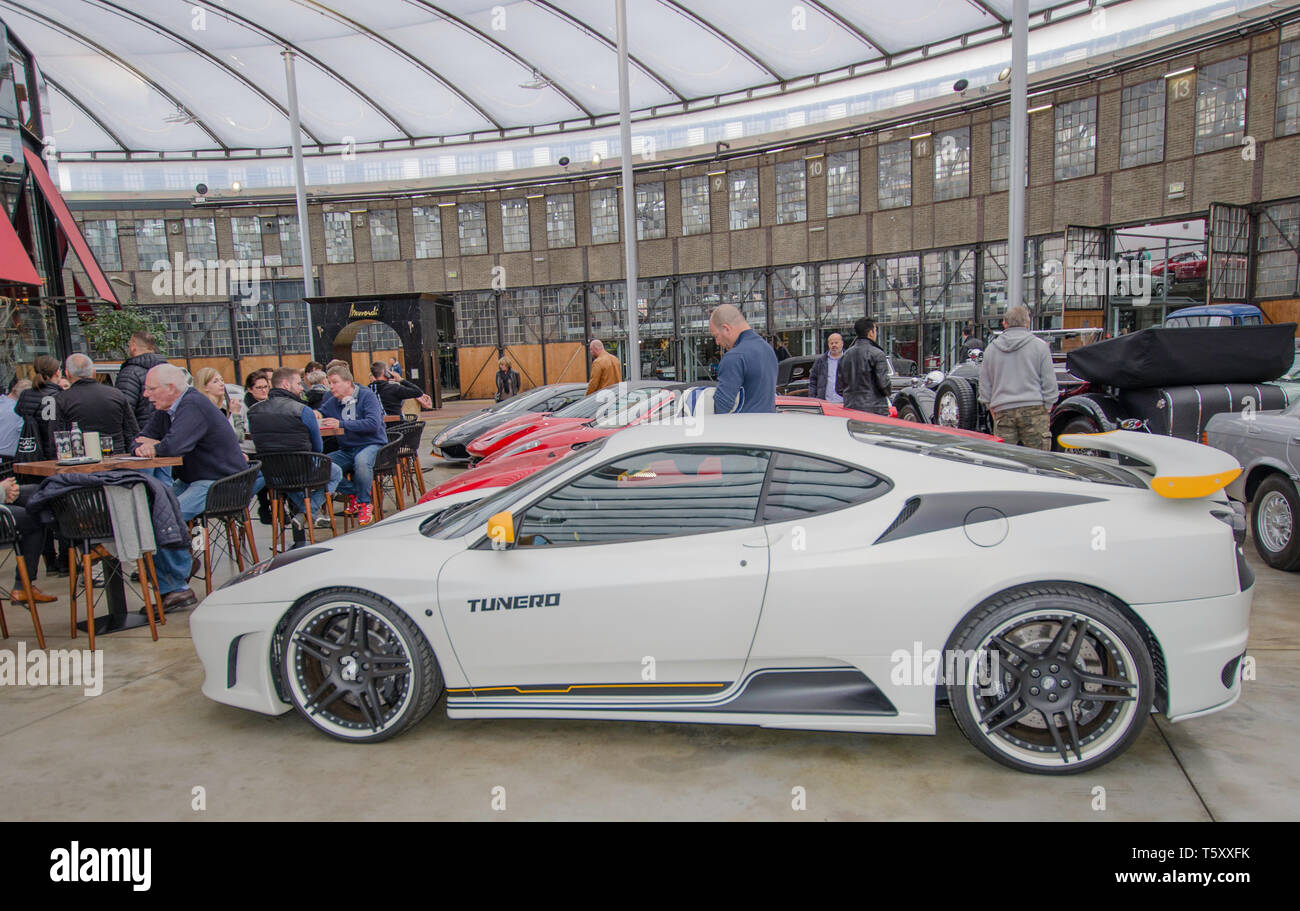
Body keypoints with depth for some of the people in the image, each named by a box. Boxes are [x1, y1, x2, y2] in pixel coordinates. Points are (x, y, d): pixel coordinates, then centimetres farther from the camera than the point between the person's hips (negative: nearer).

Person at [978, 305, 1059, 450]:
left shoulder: (991, 349, 9)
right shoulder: (1039, 346, 1)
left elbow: (984, 386, 13)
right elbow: (1049, 382, 1)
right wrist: (1046, 410, 8)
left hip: (1002, 411, 2)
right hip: (1034, 410, -2)